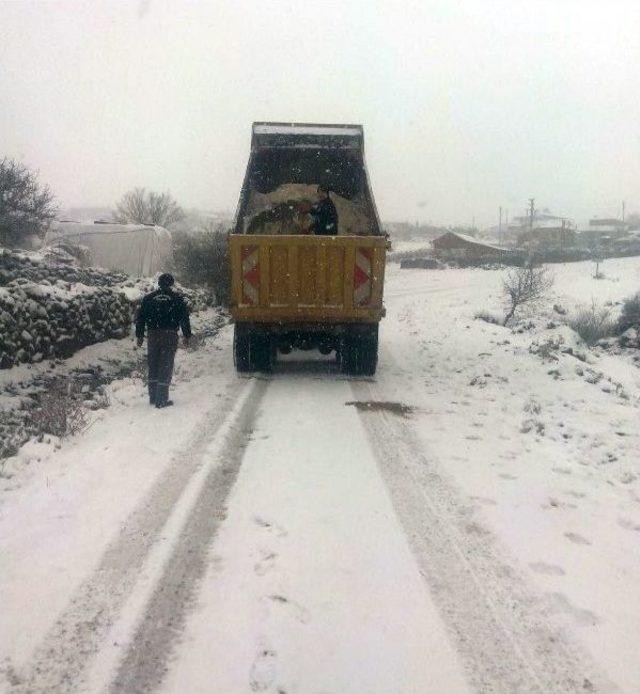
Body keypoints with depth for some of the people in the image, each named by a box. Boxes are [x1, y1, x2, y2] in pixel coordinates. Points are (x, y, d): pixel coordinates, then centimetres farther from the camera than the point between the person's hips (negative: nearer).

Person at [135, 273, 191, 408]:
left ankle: (153, 397, 21)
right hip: (170, 336, -3)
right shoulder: (177, 299, -1)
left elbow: (140, 318, 8)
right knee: (166, 367, -1)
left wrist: (139, 335, 14)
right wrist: (187, 335, 7)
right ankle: (161, 400, -2)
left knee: (153, 366, 14)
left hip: (152, 336, 3)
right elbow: (184, 318, -1)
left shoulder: (148, 298, 7)